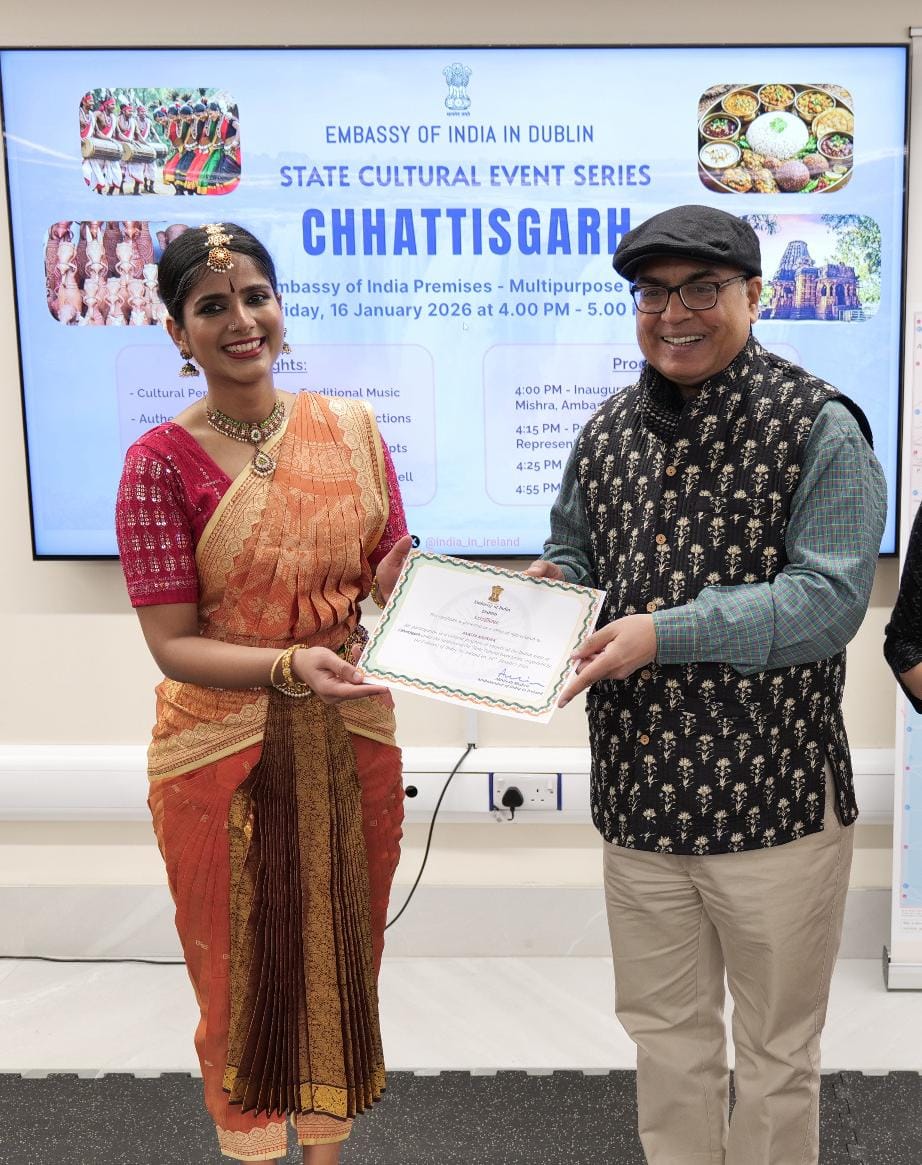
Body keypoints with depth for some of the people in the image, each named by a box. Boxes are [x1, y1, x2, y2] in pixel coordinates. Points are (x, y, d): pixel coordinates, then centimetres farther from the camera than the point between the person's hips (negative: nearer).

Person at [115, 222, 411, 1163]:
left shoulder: (352, 428, 0)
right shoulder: (161, 462, -9)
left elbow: (392, 576, 8)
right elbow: (173, 645, -13)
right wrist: (290, 667, -29)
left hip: (350, 741, 3)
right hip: (223, 754, -3)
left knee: (341, 961, 17)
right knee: (242, 970, 14)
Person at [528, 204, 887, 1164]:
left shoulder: (819, 428, -10)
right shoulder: (609, 430, 7)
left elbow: (828, 598, -19)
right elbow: (576, 554, 20)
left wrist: (666, 632, -25)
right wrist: (547, 583, -3)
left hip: (771, 800, -5)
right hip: (638, 795, 5)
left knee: (775, 1054, 16)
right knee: (665, 1033, 22)